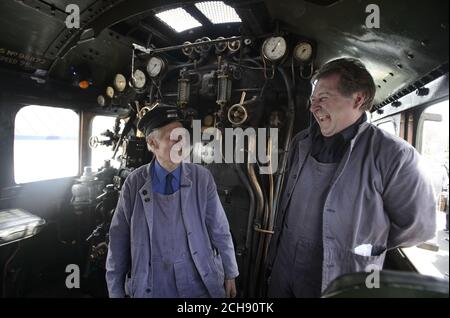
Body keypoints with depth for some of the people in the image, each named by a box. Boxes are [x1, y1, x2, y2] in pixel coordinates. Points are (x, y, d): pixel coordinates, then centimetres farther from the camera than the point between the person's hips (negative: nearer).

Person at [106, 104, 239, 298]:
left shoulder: (202, 178, -11)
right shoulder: (134, 183, -9)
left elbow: (219, 230, -5)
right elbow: (119, 239, -3)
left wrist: (229, 274, 3)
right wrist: (115, 290, 2)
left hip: (198, 283, 0)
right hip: (150, 286, 1)